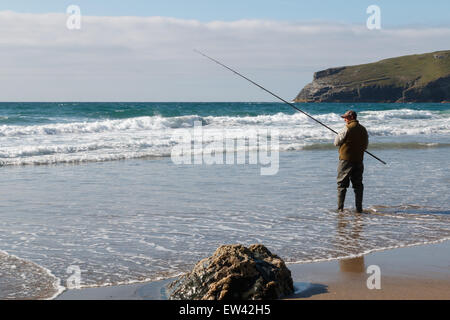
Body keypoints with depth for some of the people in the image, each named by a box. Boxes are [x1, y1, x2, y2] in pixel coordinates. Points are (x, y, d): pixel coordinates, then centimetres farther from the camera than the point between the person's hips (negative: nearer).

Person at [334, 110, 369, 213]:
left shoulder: (347, 128, -12)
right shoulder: (363, 129, 8)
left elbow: (336, 142, -8)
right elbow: (366, 145, 17)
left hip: (346, 159, -5)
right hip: (359, 160, 5)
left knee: (342, 184, 1)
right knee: (358, 185, 11)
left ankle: (340, 208, -3)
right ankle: (359, 208, 9)